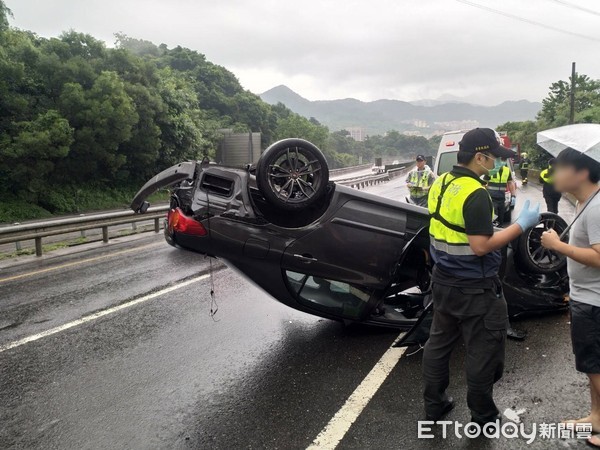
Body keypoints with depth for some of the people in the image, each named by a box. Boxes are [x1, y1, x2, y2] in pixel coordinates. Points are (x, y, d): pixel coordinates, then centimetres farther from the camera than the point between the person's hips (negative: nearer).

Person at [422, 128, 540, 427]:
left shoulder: (440, 184, 3)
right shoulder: (475, 194, -23)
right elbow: (480, 246, -26)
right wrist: (522, 224, -18)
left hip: (443, 281, 9)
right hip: (473, 289, -8)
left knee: (438, 343, 18)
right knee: (484, 353, 9)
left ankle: (433, 405, 32)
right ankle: (482, 416, 25)